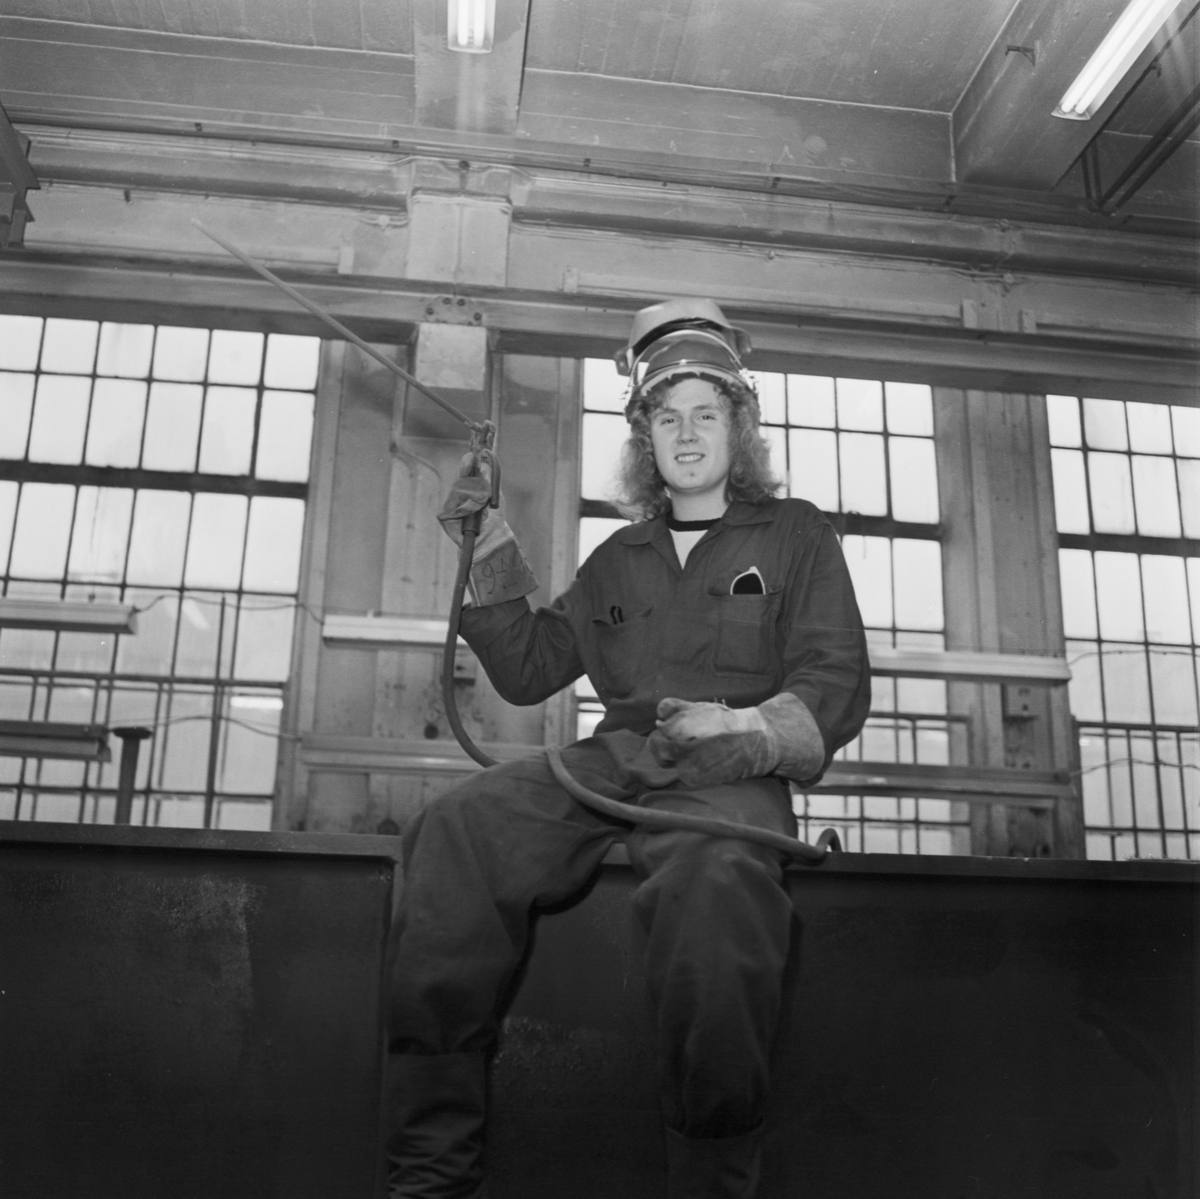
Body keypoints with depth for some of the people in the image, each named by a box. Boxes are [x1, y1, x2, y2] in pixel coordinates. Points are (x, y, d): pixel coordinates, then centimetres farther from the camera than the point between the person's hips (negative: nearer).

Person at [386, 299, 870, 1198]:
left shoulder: (795, 535, 19)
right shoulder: (618, 558, 30)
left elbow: (838, 686, 7)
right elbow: (529, 669, 26)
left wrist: (743, 727, -13)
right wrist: (489, 551, 16)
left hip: (728, 774, -3)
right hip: (611, 764, 4)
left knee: (710, 883, -41)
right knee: (455, 832, -28)